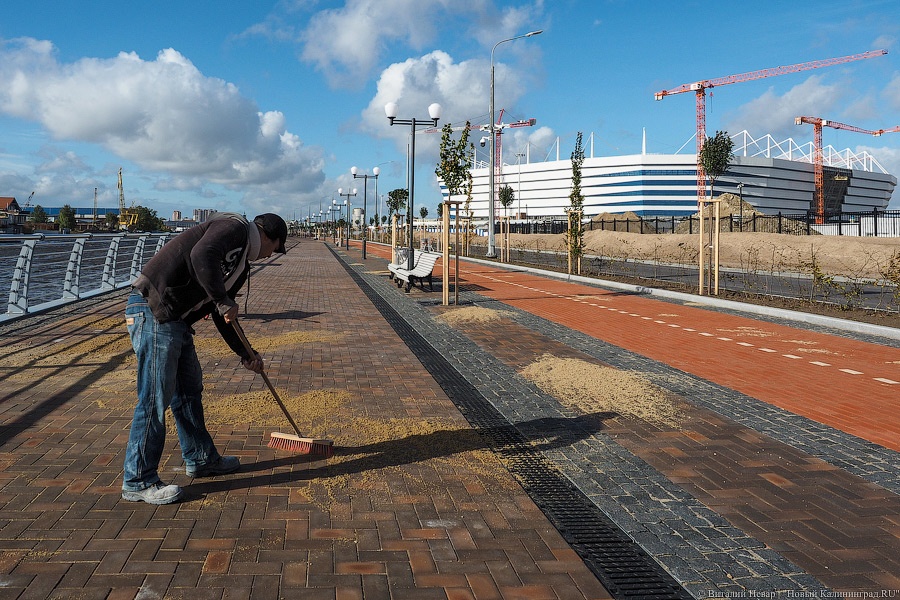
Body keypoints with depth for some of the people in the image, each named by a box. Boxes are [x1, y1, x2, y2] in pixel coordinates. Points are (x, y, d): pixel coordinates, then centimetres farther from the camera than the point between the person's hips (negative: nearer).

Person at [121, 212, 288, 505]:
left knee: (190, 390, 18)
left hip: (176, 321, 10)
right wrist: (223, 301, -20)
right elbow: (202, 256, -29)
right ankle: (139, 481, 4)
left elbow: (221, 315, 27)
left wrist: (245, 354, 28)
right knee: (155, 398, -6)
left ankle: (200, 458, 34)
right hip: (153, 311, -10)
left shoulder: (241, 266, 21)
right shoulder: (234, 227, -8)